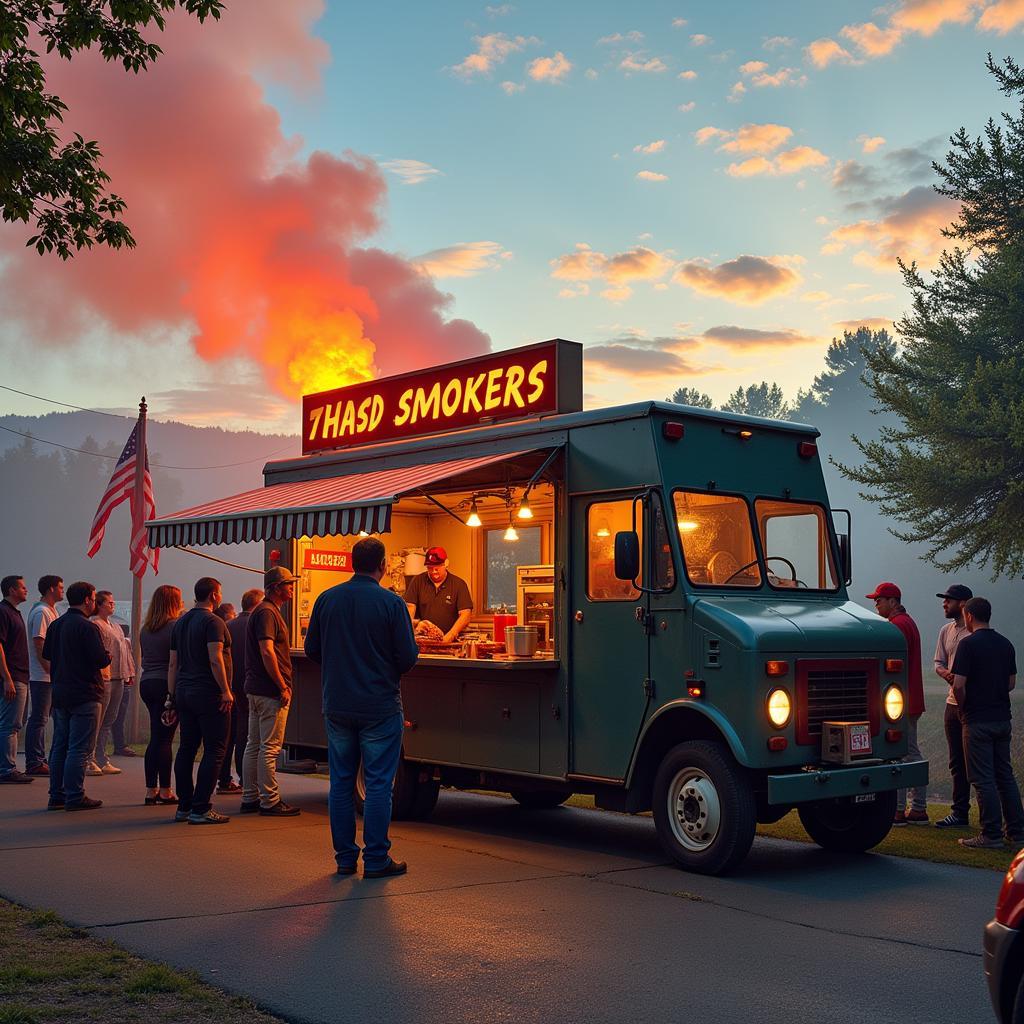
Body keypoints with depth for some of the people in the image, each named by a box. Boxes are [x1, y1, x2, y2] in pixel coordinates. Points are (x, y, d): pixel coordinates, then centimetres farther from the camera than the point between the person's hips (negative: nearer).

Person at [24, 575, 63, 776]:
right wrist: (50, 669, -21)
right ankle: (34, 763, -3)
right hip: (42, 676, -10)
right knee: (39, 719, -6)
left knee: (41, 718, 12)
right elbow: (39, 644, -19)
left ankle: (39, 760, 18)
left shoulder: (51, 611, 18)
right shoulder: (41, 612, -13)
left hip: (52, 676, 10)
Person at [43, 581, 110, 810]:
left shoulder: (55, 625, 9)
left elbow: (47, 654, 17)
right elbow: (101, 660, -19)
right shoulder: (87, 627, -16)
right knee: (79, 748, -3)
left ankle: (57, 796, 17)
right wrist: (107, 655, 2)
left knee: (59, 746, 13)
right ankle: (75, 797, -2)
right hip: (85, 695, -8)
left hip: (60, 694, 8)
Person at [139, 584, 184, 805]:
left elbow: (145, 657, 16)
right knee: (165, 739, -3)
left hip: (146, 683, 7)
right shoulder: (175, 626, -10)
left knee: (156, 738, 12)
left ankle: (151, 790, 13)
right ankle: (165, 791, 0)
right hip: (167, 685, -7)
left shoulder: (145, 629, 12)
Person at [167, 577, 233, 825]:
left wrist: (172, 695, 18)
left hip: (184, 692, 8)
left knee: (186, 749, 11)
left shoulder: (180, 623, 15)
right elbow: (215, 659, -19)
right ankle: (201, 809, -6)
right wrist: (226, 691, -16)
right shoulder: (213, 622, -10)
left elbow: (173, 663, 16)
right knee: (214, 751, -4)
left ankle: (184, 807, 14)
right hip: (209, 693, -8)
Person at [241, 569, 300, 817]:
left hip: (256, 689, 11)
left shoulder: (267, 610, 19)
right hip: (270, 690, -11)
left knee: (254, 745, 12)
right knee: (270, 747, -5)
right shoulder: (267, 612, -13)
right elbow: (267, 651, -22)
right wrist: (283, 687, -20)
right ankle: (270, 801, -1)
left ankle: (250, 798, 18)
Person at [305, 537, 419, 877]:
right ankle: (376, 859, 6)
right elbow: (408, 658, -11)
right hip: (380, 706, -4)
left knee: (341, 782, 12)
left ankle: (345, 857, 17)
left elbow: (312, 650, 7)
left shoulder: (326, 599, 0)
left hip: (337, 706, 4)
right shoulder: (392, 603, -12)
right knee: (378, 783, 3)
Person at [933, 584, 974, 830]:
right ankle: (960, 812, 19)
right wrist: (946, 674, -5)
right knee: (957, 763, 12)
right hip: (953, 702, 7)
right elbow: (938, 663, 16)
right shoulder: (946, 631, 14)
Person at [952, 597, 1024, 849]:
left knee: (983, 779, -2)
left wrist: (963, 707, -1)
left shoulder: (968, 644, -13)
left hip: (978, 721, -7)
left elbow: (959, 685, -18)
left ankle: (992, 835, 0)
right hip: (1003, 718, 7)